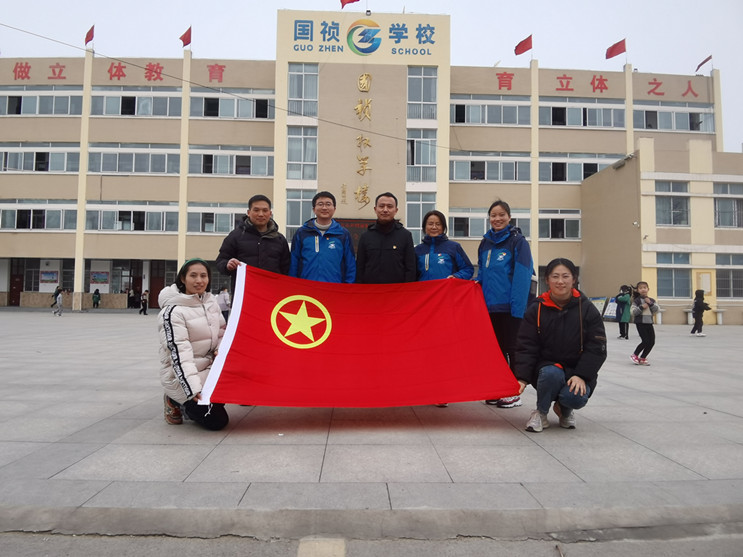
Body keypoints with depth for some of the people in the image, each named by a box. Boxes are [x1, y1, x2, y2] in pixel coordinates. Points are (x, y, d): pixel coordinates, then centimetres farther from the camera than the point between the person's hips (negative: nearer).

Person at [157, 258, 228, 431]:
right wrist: (193, 389, -32)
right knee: (217, 421, -12)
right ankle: (177, 401, 12)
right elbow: (179, 353, -24)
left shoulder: (211, 301, 3)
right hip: (181, 376, -7)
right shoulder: (173, 311, -18)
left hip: (209, 368, 7)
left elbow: (222, 332, 14)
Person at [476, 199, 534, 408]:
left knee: (509, 348, 1)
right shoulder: (485, 242, 13)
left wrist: (517, 306, -19)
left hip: (509, 306, -6)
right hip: (489, 305, 6)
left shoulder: (518, 241, -6)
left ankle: (514, 393, 13)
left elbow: (523, 276, -13)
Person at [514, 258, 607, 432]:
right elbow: (526, 347, -6)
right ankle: (541, 413, -6)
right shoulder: (536, 310, -1)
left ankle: (565, 410, 10)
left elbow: (597, 348, -4)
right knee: (552, 374, -35)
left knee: (575, 397, -29)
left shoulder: (587, 309, -1)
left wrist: (581, 376, -17)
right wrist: (522, 377, -19)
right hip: (546, 367, 0)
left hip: (577, 372, 1)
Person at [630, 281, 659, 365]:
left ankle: (642, 358, 17)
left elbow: (657, 310, -2)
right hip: (640, 323, -5)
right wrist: (641, 307, -18)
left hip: (649, 323, 5)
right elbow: (633, 312, -10)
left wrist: (650, 303, -13)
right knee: (645, 341, -12)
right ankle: (634, 355, 9)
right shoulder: (636, 300, -4)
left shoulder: (652, 300, 10)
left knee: (652, 342, 2)